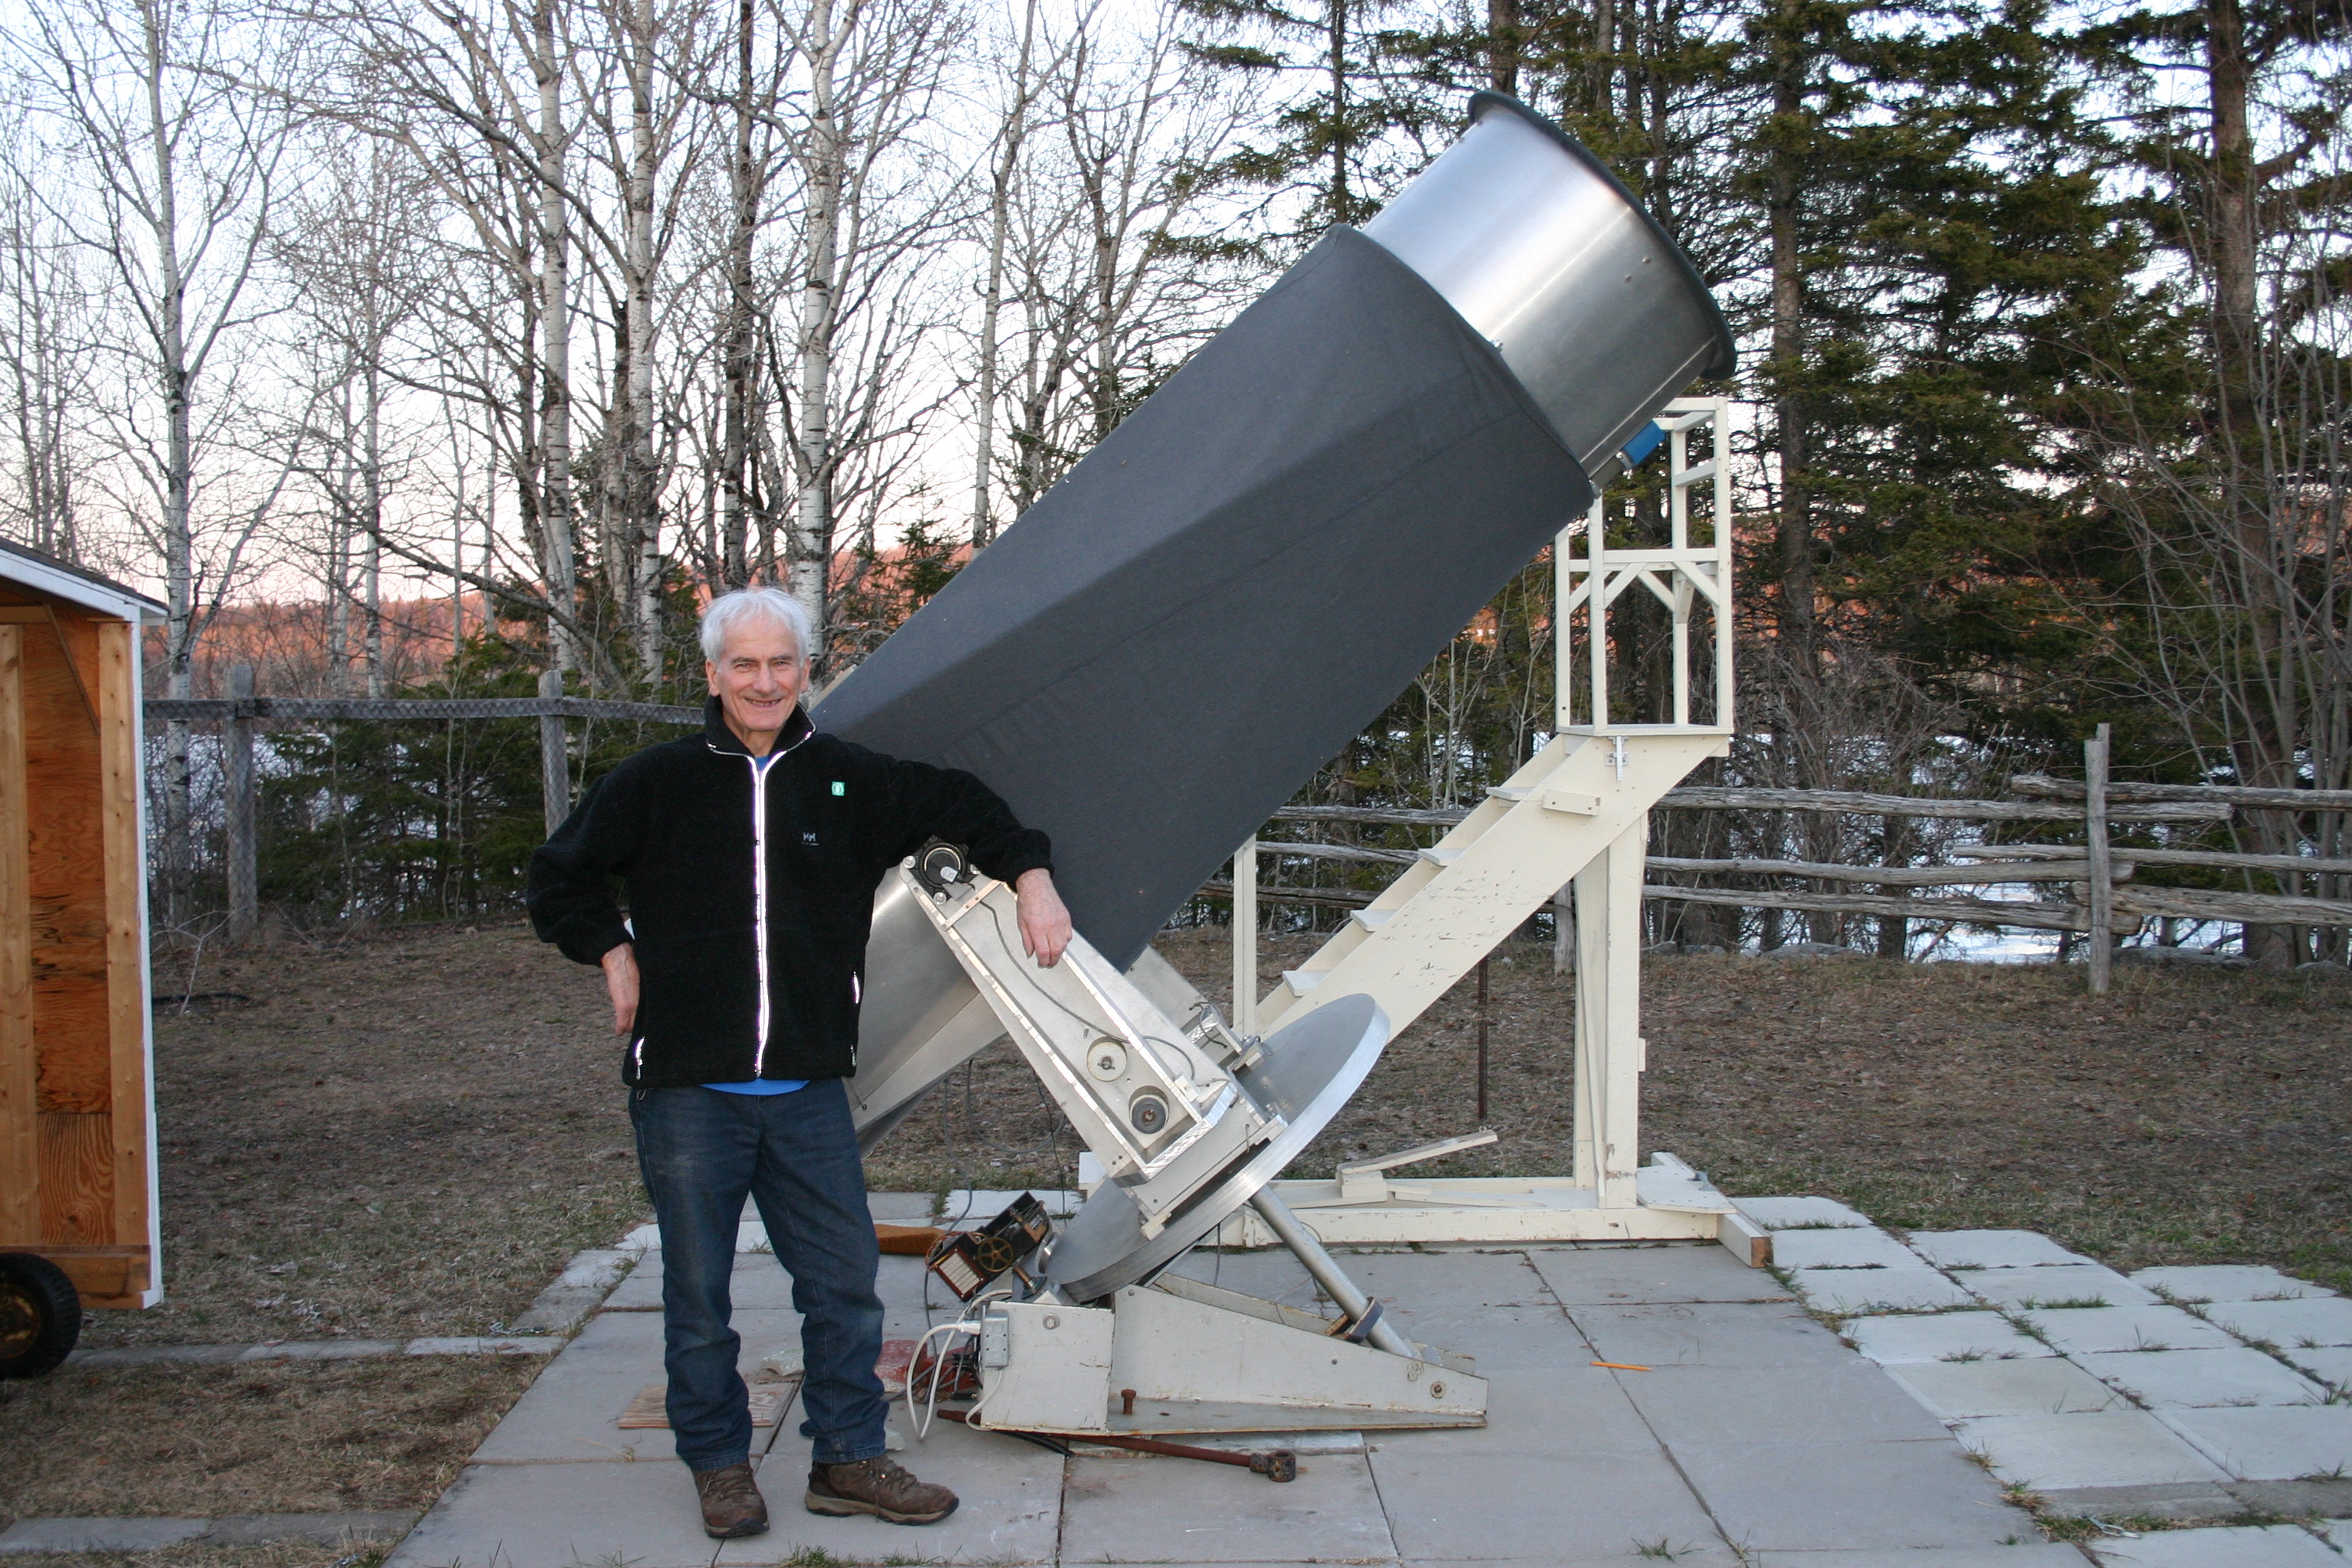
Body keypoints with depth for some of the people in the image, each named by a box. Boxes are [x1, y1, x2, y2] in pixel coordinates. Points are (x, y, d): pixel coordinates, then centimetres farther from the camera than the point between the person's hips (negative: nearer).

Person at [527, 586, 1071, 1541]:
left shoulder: (848, 781, 5)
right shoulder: (658, 782, 0)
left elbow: (960, 804, 19)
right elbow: (560, 879, 12)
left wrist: (1030, 875, 7)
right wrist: (614, 956, 1)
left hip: (807, 1088, 2)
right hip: (687, 1091, -2)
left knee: (845, 1281, 6)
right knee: (698, 1292, 8)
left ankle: (848, 1460, 22)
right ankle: (719, 1463, 27)